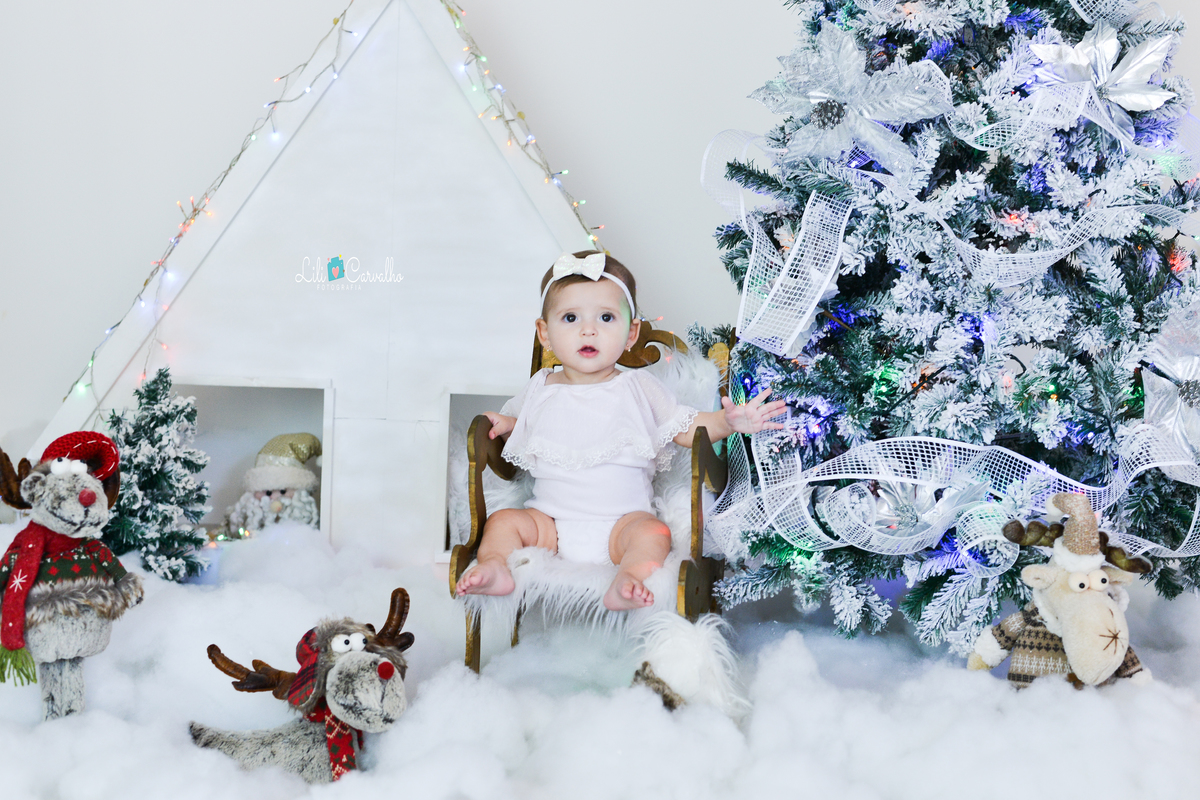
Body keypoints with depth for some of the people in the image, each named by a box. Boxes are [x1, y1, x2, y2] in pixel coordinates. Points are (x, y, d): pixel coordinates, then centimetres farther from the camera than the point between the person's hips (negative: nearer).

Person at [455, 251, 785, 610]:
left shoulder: (639, 388, 3)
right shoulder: (540, 390, 8)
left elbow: (688, 428, 5)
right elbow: (520, 429, 24)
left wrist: (730, 421, -12)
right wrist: (503, 424, 1)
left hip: (621, 522, -2)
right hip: (551, 522, 2)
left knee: (652, 533, -30)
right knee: (503, 522, -17)